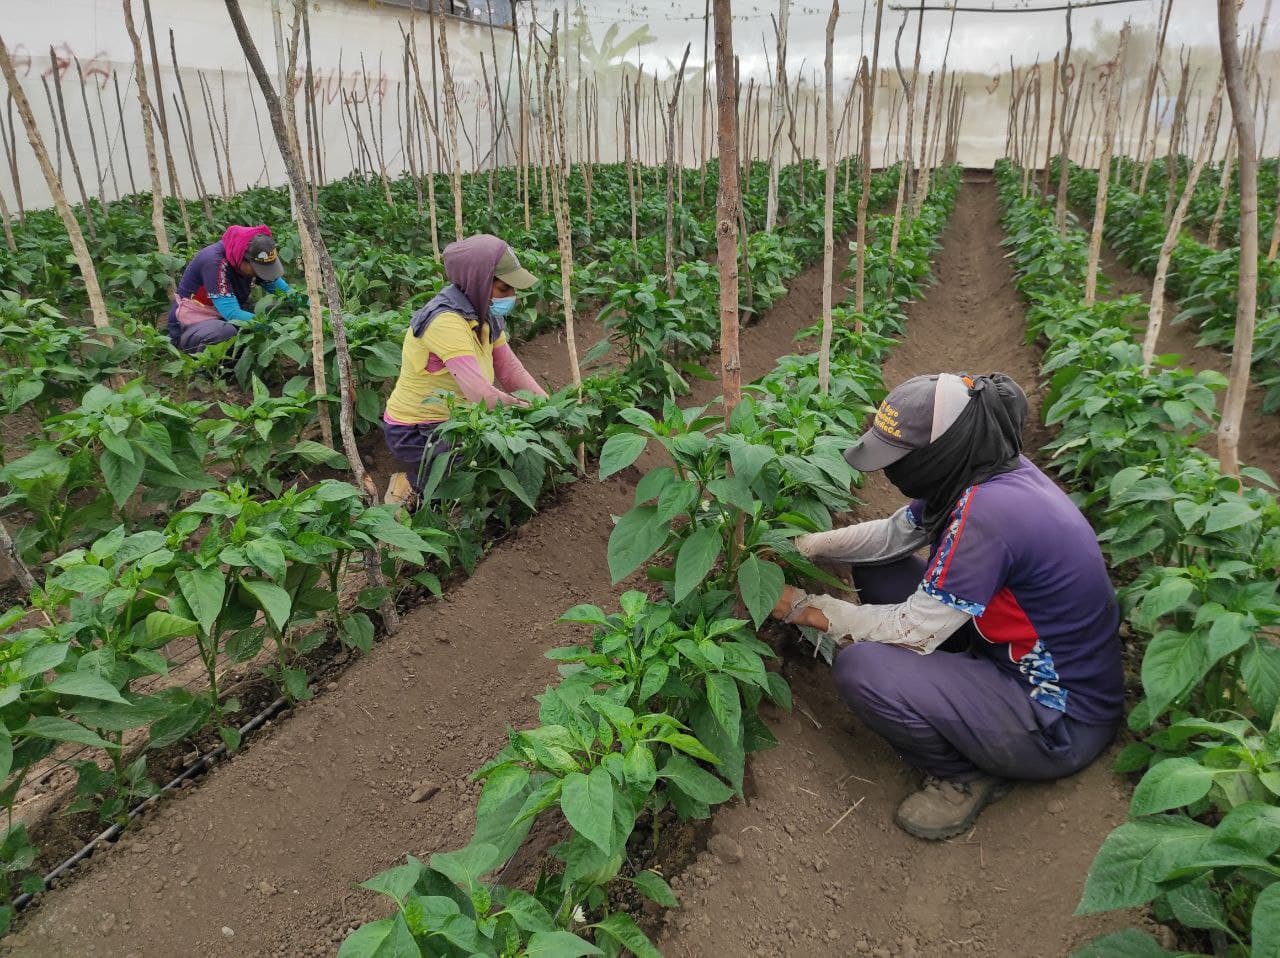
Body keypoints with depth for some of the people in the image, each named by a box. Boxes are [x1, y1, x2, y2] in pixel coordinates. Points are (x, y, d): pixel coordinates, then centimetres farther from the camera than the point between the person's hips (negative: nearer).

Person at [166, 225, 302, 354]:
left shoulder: (254, 259, -8)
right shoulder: (214, 261, -28)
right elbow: (232, 314, -33)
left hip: (223, 319, 7)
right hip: (190, 326, -7)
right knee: (227, 332, -39)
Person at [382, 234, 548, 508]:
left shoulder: (485, 316, 0)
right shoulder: (445, 321, -28)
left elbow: (511, 371, -2)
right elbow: (480, 393, -36)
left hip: (453, 419, 9)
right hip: (415, 434, -8)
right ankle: (415, 485, 1)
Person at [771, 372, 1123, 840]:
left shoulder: (988, 514, -32)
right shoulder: (988, 469, -5)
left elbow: (912, 632, -23)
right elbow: (889, 535, 8)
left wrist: (804, 608, -14)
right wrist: (797, 546, 1)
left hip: (1062, 721, -9)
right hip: (1013, 656, 9)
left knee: (860, 667, -26)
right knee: (877, 569, 7)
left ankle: (964, 775, 1)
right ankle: (950, 705, 14)